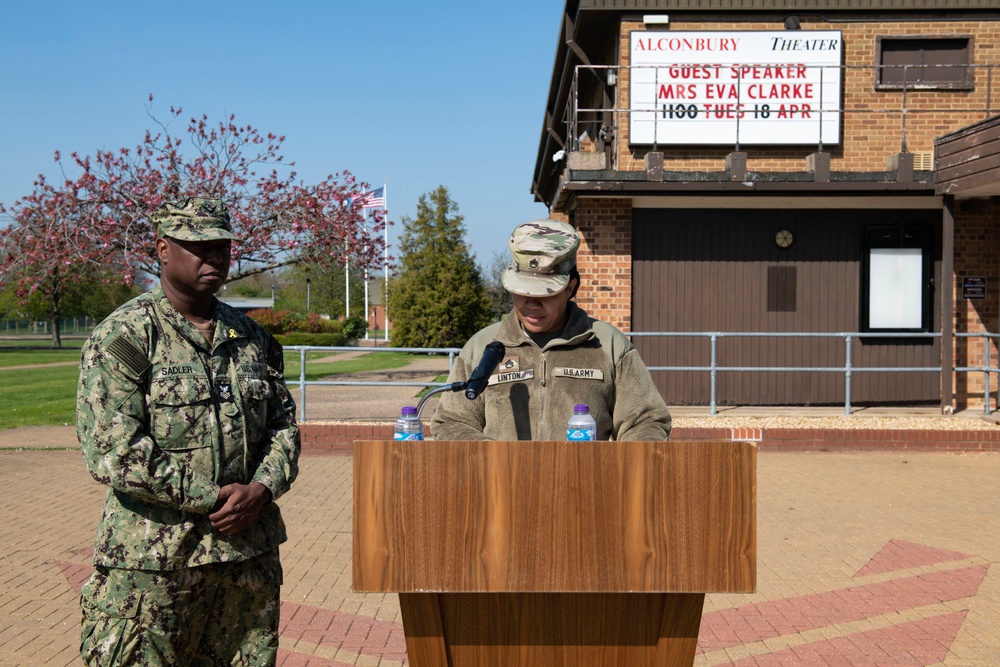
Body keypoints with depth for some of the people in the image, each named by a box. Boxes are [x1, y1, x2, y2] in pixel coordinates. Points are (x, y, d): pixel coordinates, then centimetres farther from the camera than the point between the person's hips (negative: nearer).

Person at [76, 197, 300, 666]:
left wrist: (261, 489, -7)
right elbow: (111, 451, -16)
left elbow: (283, 426, 13)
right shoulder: (123, 337, -7)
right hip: (151, 564, -5)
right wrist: (213, 498, -14)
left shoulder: (252, 338, 11)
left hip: (250, 553, 6)